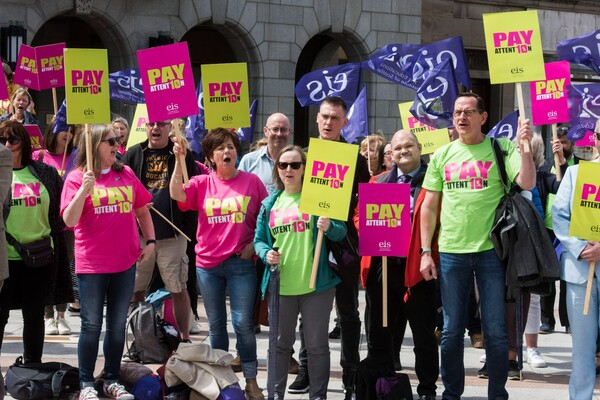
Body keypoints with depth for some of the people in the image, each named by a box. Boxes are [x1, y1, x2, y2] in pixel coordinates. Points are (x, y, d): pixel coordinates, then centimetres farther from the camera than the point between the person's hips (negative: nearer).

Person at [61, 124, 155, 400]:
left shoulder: (126, 174, 7)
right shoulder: (77, 178, -5)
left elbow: (142, 210, 18)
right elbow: (69, 220, -14)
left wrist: (150, 241, 8)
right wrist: (85, 188, -24)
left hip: (125, 263, 4)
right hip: (91, 264, -4)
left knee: (118, 325, 10)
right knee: (92, 325, 1)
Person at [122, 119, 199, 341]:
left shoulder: (182, 155, 4)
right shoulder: (134, 154, 8)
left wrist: (189, 228, -5)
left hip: (172, 236, -2)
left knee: (178, 289, 2)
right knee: (135, 290, 5)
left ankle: (184, 339, 9)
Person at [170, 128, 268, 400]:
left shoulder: (252, 181, 1)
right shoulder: (202, 183, 3)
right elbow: (176, 194, -15)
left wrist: (255, 244, -5)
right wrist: (179, 160, -22)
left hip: (241, 263, -2)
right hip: (208, 264, 2)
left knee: (243, 323, -4)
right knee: (216, 324, 10)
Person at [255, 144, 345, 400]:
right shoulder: (270, 204, 9)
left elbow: (341, 233, -1)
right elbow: (259, 239, 13)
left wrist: (329, 228, -23)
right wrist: (266, 253, -8)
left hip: (316, 285, -3)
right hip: (281, 285, 3)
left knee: (317, 344, 3)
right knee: (280, 343, 11)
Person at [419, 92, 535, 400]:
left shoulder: (500, 149, 1)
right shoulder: (442, 155, 9)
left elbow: (527, 183, -13)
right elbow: (429, 206, 11)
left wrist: (524, 144, -21)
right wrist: (425, 252, 6)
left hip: (490, 250, -2)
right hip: (451, 252, 3)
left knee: (495, 331, 1)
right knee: (452, 331, 8)